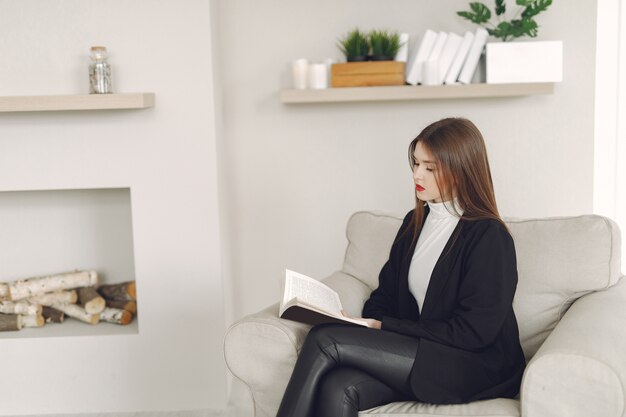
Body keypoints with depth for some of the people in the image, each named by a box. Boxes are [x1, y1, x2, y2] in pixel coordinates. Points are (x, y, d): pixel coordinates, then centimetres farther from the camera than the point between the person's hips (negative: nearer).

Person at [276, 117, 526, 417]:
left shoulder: (489, 237, -10)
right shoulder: (415, 222, 14)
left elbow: (474, 332, -15)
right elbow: (385, 293, 18)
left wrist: (383, 326, -15)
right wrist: (366, 324, -7)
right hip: (416, 352, 6)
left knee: (324, 340, -21)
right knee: (337, 388, -26)